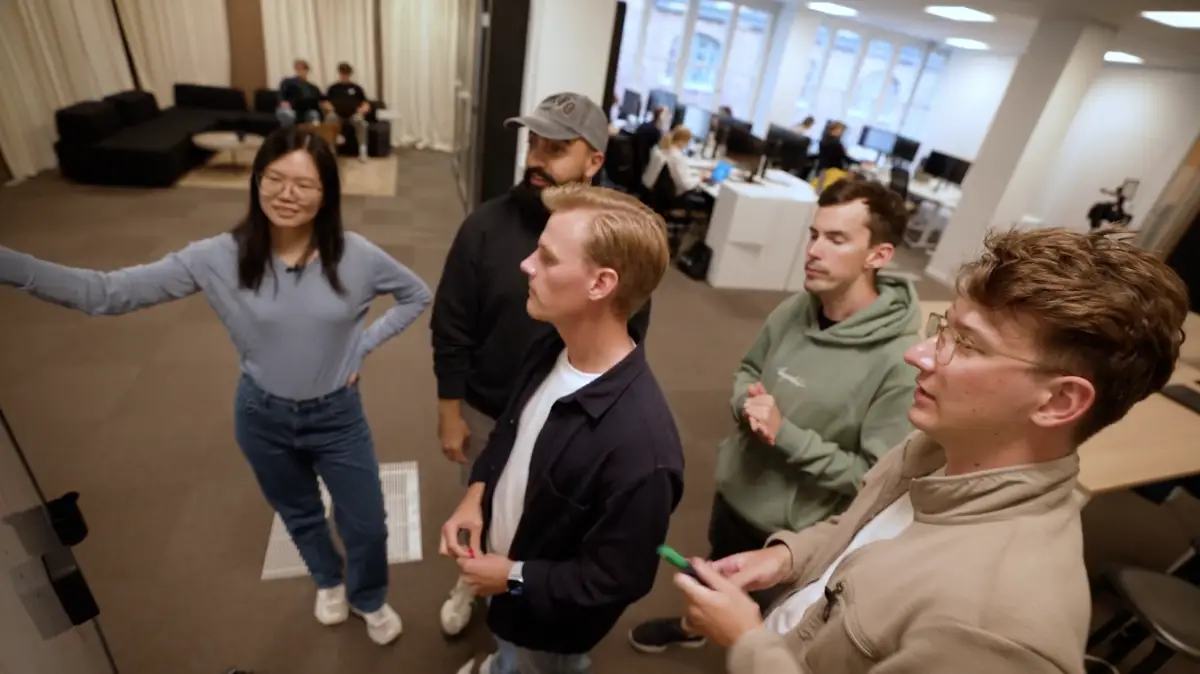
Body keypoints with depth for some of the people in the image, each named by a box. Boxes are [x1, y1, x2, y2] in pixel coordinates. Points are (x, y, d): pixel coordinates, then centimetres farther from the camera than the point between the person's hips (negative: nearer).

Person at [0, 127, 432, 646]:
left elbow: (417, 295, -3)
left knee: (366, 525, 13)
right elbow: (108, 292, -15)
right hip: (262, 415, 1)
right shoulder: (220, 258, -16)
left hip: (337, 416, -1)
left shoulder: (355, 256, -18)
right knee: (299, 515, 26)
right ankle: (329, 580, 58)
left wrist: (362, 347, -9)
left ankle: (369, 598, 47)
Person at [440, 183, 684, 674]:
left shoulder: (639, 446, -41)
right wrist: (476, 494, -10)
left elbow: (617, 581, -27)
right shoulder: (550, 352, -16)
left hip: (547, 620, -6)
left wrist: (514, 578, -19)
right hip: (496, 557, 6)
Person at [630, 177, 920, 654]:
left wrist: (785, 434, -29)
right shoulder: (793, 311, -12)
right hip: (734, 492, 6)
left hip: (795, 532, -5)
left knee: (769, 621, 25)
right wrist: (747, 405, -18)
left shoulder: (898, 362, -29)